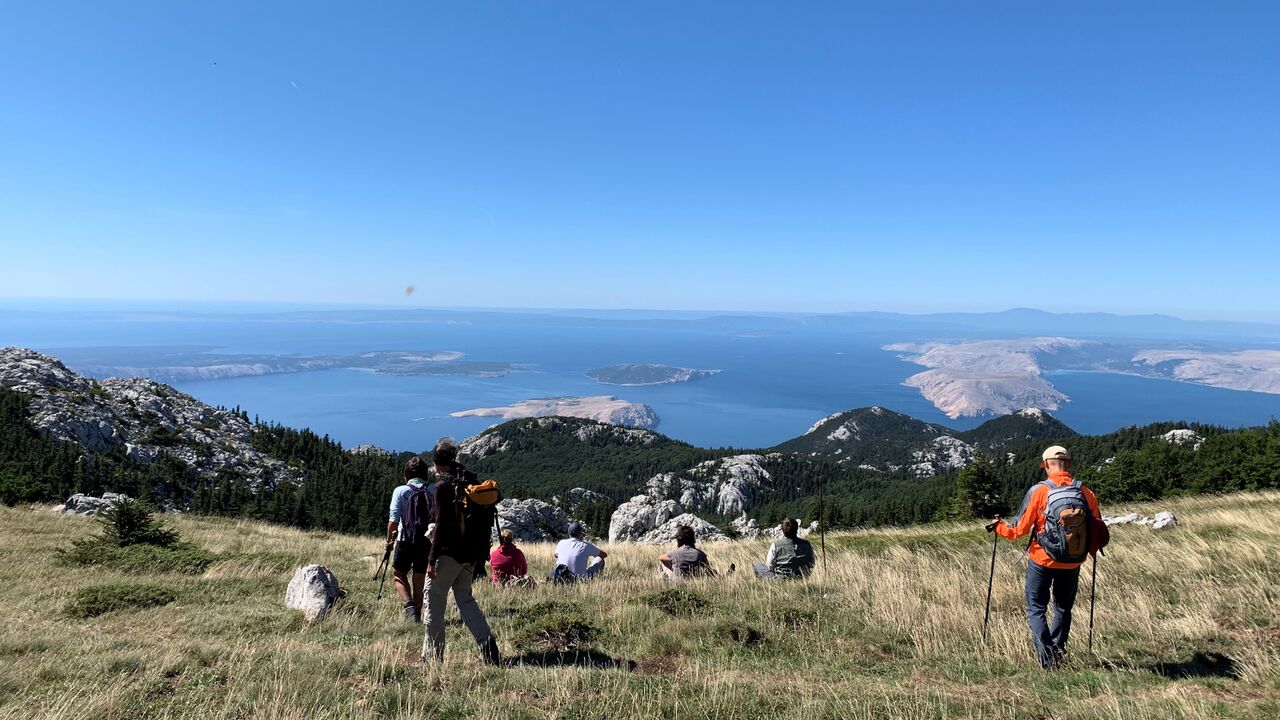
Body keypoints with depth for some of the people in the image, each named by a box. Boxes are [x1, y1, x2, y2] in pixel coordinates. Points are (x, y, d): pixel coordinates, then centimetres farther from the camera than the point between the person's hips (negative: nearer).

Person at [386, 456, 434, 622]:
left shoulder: (400, 491, -4)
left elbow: (394, 519, -8)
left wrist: (389, 540, 3)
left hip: (405, 540, -2)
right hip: (427, 541, 2)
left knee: (400, 575, 14)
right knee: (420, 578, 13)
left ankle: (409, 605, -6)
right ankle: (417, 613, 18)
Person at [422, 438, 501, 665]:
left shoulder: (444, 485, -12)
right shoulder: (472, 481, 8)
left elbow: (441, 525, -16)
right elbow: (487, 522, 10)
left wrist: (432, 559, -12)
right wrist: (481, 555, 16)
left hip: (449, 553, -7)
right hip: (471, 554, 7)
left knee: (434, 600, 7)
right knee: (466, 600, 17)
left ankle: (432, 654, 13)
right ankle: (488, 645, 5)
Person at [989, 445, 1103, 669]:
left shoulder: (1039, 491, -14)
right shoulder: (1086, 493, -5)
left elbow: (1020, 529, -10)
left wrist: (999, 527, 9)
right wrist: (1087, 548, 23)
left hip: (1042, 561, -3)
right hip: (1072, 564, 3)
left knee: (1036, 609, 7)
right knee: (1063, 609, 24)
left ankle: (1047, 657, -7)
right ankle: (1057, 649, 30)